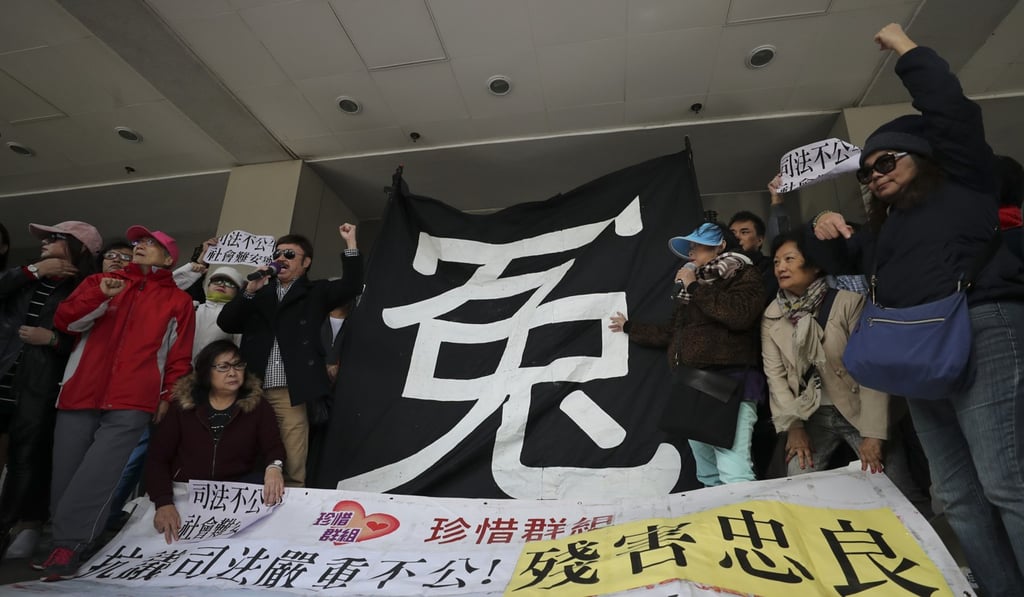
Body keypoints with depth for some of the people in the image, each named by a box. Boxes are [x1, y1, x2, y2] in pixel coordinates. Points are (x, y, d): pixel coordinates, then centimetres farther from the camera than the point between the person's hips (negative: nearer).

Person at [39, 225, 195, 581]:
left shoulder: (178, 301, 10)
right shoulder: (100, 282, 18)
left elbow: (180, 357, 8)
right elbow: (64, 321, 5)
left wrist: (168, 397, 3)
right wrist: (99, 295, -9)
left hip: (131, 404, -3)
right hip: (80, 395, 3)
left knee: (94, 478, -13)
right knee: (66, 476, 5)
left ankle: (66, 548, -7)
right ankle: (65, 549, 17)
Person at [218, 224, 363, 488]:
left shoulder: (315, 293, 12)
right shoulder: (258, 292, 20)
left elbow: (352, 285, -1)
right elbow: (225, 323, 11)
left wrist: (350, 242, -4)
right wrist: (249, 291, -2)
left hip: (291, 393, -3)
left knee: (293, 470, -5)